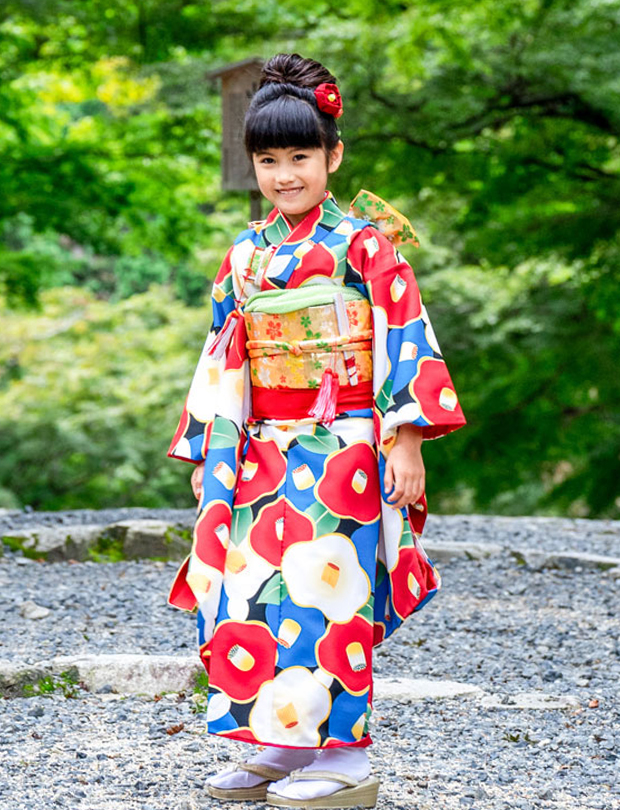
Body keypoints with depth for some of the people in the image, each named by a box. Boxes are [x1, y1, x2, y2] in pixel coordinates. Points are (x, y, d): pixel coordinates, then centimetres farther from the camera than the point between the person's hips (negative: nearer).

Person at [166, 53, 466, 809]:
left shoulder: (363, 242, -2)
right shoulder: (245, 255, 13)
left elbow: (404, 340, -7)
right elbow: (222, 355, 17)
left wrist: (407, 438, -14)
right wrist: (206, 454, 15)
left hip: (342, 450, -6)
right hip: (259, 456, 6)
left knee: (323, 591, -10)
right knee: (250, 590, 2)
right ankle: (286, 746, 12)